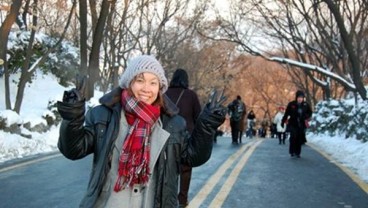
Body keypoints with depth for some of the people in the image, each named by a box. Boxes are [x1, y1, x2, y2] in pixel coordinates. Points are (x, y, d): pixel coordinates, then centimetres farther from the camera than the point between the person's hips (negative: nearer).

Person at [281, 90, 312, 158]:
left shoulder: (306, 105, 1)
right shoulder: (291, 104, -5)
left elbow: (310, 113, 14)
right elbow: (286, 113, 2)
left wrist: (306, 116, -7)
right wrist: (283, 122, 4)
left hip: (301, 125, 2)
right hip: (293, 124, -2)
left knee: (300, 139, 2)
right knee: (293, 137, -14)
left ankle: (297, 152, 14)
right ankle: (292, 151, -2)